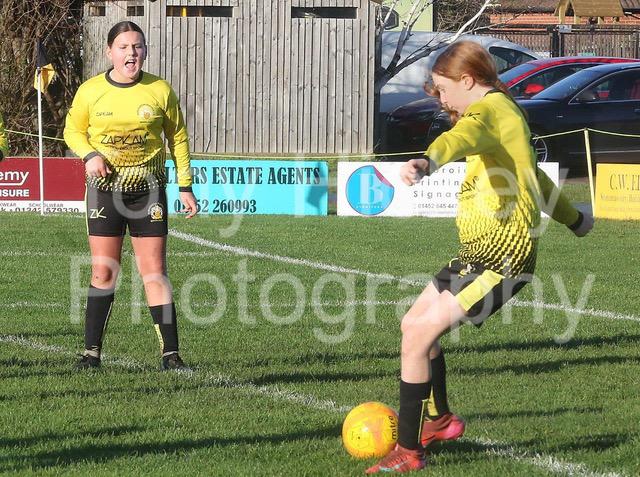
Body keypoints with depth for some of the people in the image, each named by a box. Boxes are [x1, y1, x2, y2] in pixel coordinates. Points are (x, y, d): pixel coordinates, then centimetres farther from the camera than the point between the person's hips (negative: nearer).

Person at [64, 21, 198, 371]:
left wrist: (185, 186, 5)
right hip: (105, 188, 0)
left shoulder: (160, 91, -1)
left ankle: (170, 353, 1)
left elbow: (178, 137, 9)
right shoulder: (90, 92, -2)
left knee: (154, 272, -2)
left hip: (149, 188, 0)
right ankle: (92, 352, 9)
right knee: (103, 271, 1)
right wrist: (89, 155, -10)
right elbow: (73, 131, 11)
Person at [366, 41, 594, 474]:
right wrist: (574, 219, 54)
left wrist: (429, 162, -61)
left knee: (417, 337, -15)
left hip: (502, 258, -11)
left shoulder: (489, 109, -12)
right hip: (481, 251, 11)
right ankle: (440, 420, 35)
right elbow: (536, 176, 38)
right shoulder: (506, 112, 20)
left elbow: (462, 136, -38)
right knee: (415, 323, 18)